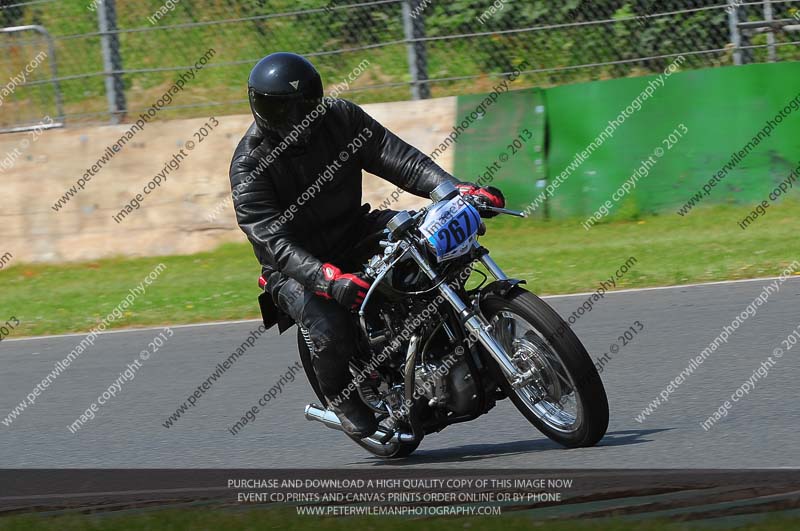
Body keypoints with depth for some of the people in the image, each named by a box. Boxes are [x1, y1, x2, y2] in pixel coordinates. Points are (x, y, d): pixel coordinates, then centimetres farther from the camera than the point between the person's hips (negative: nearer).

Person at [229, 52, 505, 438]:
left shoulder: (340, 117, -3)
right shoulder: (250, 165, -17)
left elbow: (394, 155, -11)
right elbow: (273, 240, -27)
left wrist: (455, 188, -28)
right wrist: (329, 280, -44)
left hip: (354, 232, 4)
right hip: (295, 268, -4)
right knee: (330, 330, -32)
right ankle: (338, 392, 1)